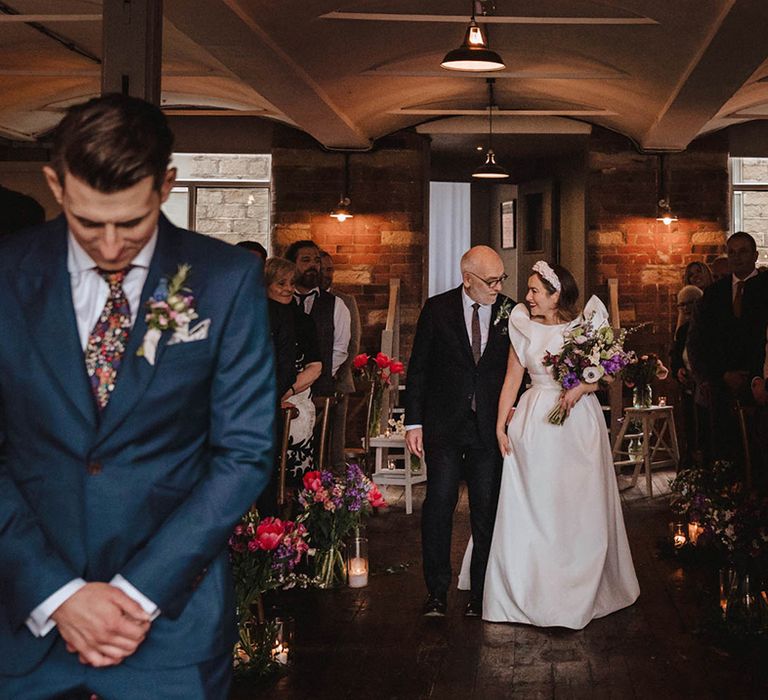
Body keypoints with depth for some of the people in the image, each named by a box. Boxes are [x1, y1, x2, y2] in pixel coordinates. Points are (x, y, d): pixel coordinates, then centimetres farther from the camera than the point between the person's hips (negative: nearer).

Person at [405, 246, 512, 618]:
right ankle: (437, 591, 8)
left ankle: (481, 592, 15)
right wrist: (414, 422, -3)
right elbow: (418, 368, 1)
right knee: (439, 504, -3)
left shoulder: (510, 313, 2)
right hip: (444, 426, -1)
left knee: (487, 509, 4)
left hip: (490, 428, 1)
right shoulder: (437, 309, -1)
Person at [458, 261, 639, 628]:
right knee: (529, 507, 3)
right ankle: (531, 588, 16)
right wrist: (500, 425, -3)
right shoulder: (523, 328, 1)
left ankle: (581, 590, 22)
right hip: (535, 425, 1)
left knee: (579, 509, 6)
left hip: (579, 423, -1)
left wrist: (583, 387, -18)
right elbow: (512, 380, 3)